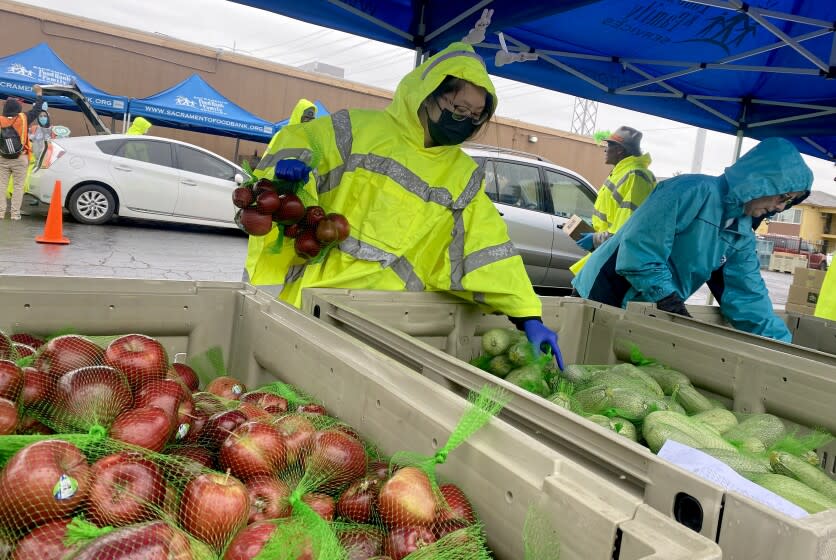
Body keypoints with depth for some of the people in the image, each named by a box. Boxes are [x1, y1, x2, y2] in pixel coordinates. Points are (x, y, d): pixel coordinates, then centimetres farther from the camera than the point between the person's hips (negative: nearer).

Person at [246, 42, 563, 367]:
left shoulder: (463, 177, 9)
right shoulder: (359, 128, 1)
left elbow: (488, 250, 3)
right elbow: (294, 144, 6)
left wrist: (528, 316, -6)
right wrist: (288, 167, -19)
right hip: (317, 293, -1)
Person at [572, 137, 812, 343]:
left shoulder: (741, 234, 6)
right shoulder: (694, 191, -21)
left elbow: (747, 295, 6)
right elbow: (638, 254, -28)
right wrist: (674, 305, -25)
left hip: (646, 314, 8)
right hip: (606, 298, -8)